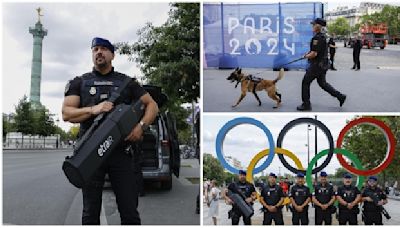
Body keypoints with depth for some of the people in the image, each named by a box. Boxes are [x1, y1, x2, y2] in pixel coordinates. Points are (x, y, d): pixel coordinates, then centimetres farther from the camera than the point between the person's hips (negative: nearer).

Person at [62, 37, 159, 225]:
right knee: (91, 213, 7)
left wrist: (141, 125, -9)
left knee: (129, 212, 1)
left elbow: (152, 105, 11)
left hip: (121, 152, 0)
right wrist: (93, 110, -15)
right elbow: (66, 113, 3)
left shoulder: (127, 82, 14)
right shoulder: (79, 83, 13)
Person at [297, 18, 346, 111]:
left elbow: (314, 54, -25)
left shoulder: (317, 38, -21)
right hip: (322, 64, 10)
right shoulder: (323, 36, 11)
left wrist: (307, 56, -7)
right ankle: (340, 96, 19)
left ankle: (306, 104, 9)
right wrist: (309, 53, 13)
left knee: (305, 82, 2)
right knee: (322, 83, 19)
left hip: (317, 65, -10)